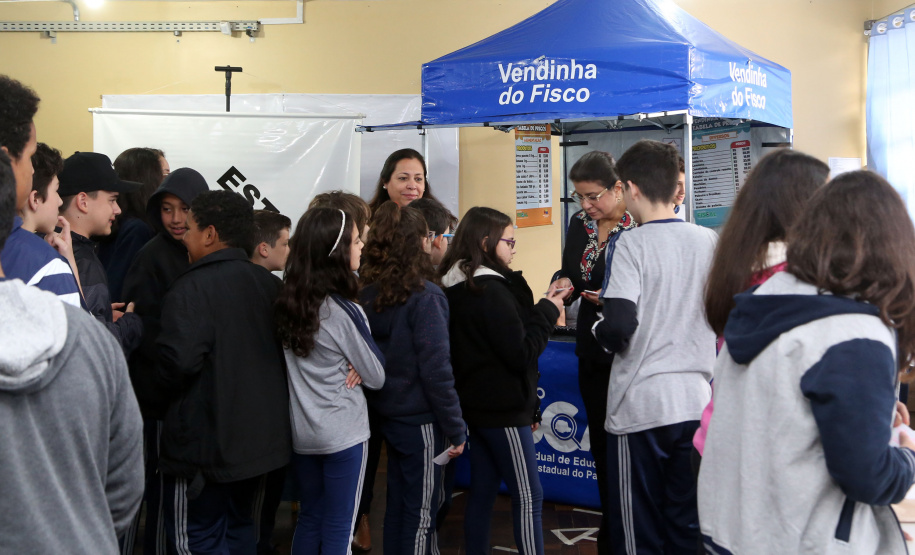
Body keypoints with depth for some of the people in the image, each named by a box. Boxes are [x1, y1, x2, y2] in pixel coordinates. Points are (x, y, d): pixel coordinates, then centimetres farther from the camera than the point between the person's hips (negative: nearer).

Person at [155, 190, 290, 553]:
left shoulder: (192, 288, -19)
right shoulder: (269, 284, 3)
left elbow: (178, 361, -27)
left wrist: (161, 387, -6)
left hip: (206, 443, -7)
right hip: (262, 438, 7)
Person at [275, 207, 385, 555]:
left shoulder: (288, 304, 0)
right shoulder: (343, 311, -18)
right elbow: (377, 377, -11)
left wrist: (351, 365, -3)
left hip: (301, 433, 6)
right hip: (343, 434, -6)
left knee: (309, 520, 19)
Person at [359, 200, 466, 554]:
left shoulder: (367, 292, 1)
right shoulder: (424, 297, -18)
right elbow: (436, 370, -19)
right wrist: (456, 430, -11)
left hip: (387, 415, 7)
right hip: (421, 419, -7)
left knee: (397, 503, 19)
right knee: (421, 511, 5)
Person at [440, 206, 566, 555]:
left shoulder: (456, 287, 8)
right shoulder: (491, 290, -19)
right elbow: (521, 353, -18)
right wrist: (547, 312, -8)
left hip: (476, 405, 9)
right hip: (504, 409, -9)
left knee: (482, 492, 14)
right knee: (528, 498, -3)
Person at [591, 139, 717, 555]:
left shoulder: (630, 244, -12)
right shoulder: (710, 241, 3)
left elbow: (618, 326, -22)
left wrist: (598, 330, -1)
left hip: (640, 406, -5)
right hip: (697, 402, 5)